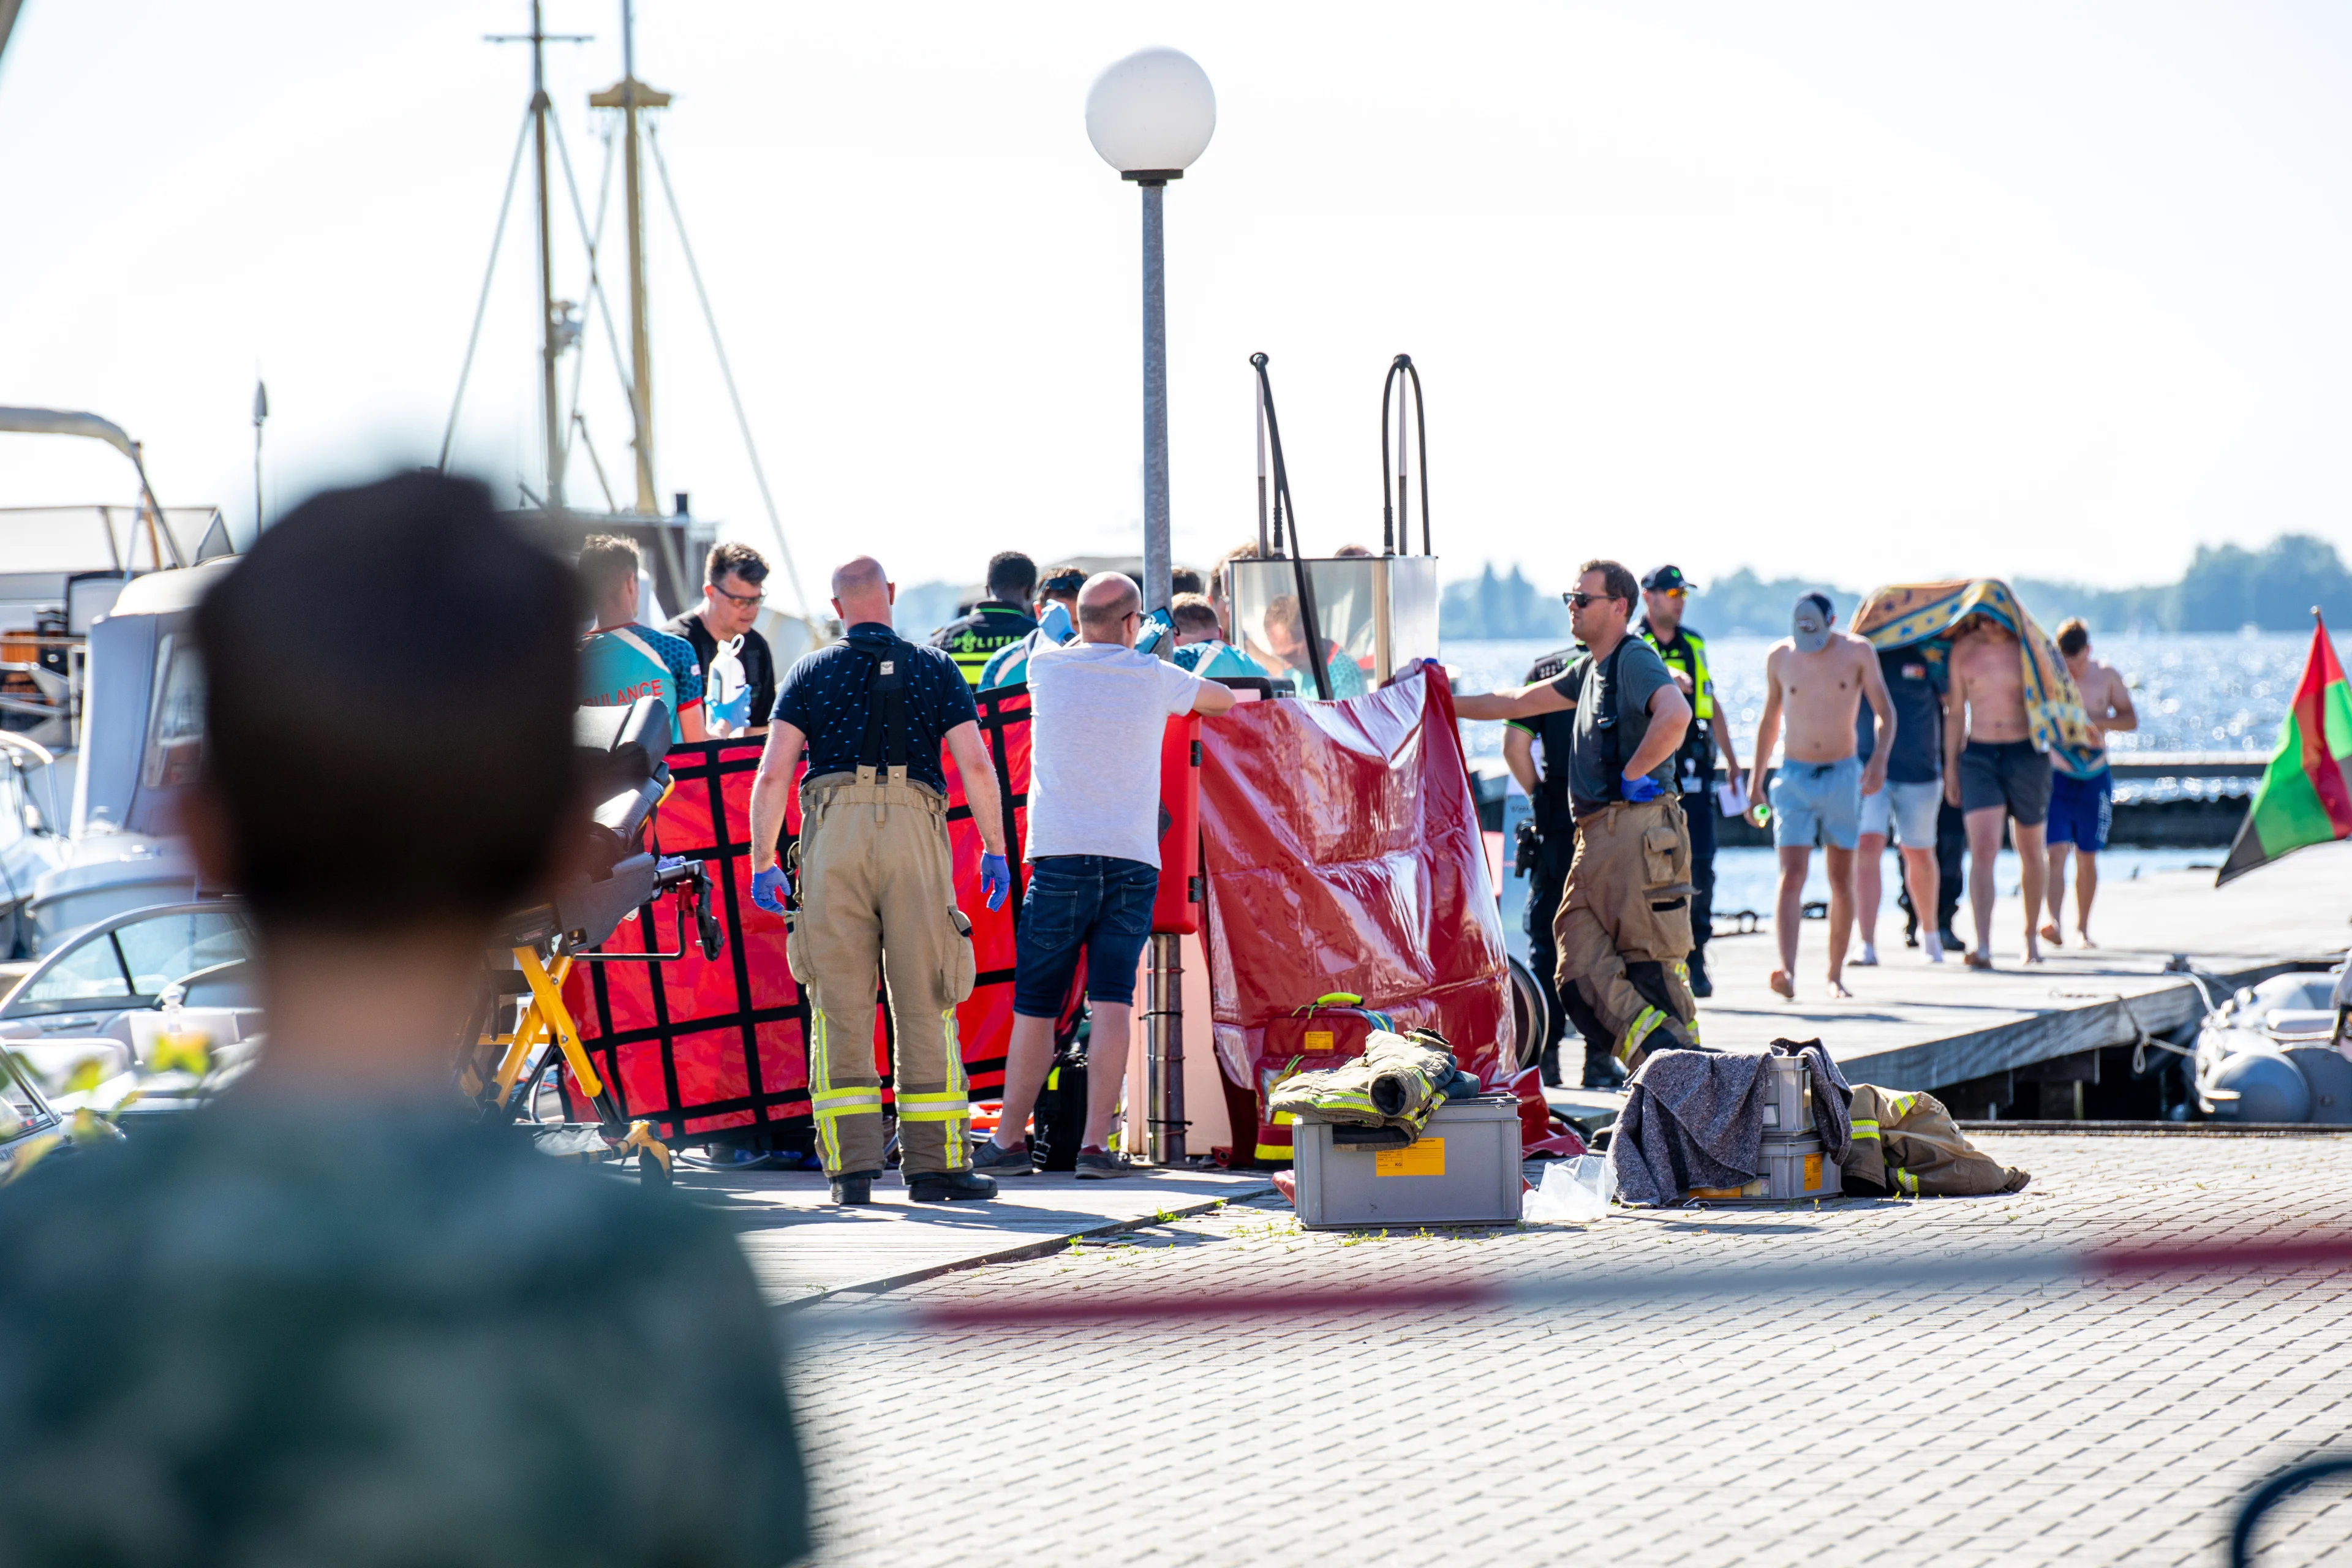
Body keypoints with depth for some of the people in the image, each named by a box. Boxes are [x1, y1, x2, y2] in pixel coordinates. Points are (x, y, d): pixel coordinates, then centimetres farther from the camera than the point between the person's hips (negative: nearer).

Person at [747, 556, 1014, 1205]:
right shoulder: (935, 667, 13)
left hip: (834, 831, 0)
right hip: (914, 832, 0)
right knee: (924, 1005, 3)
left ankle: (851, 1165, -3)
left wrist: (762, 861, 5)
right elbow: (975, 765, 3)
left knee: (840, 1004, 2)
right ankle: (933, 1164, 2)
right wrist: (994, 850, 8)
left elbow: (773, 774, 2)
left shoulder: (811, 671, 12)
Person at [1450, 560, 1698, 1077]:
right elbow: (1518, 703, 33)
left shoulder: (1635, 659, -8)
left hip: (1636, 834, -10)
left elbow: (1676, 715, -27)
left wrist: (1632, 775, -16)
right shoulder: (1590, 669, 22)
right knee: (1581, 976, 3)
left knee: (1652, 971, -9)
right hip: (1595, 837, 10)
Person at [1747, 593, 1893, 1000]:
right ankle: (1787, 972, -27)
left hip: (1842, 776, 0)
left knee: (1842, 880, 5)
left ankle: (1836, 975, 16)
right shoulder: (1779, 657, 1)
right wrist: (1756, 777, 15)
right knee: (1792, 875, -14)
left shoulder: (1857, 653, -4)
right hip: (1794, 777, 0)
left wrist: (1880, 757, -17)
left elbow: (1884, 711, 1)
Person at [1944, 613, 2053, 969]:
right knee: (1982, 850, -14)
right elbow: (1956, 711, 10)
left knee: (2031, 849, 13)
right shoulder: (1963, 649, 3)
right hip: (1978, 756, 0)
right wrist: (1950, 766, 10)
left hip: (2027, 754, 0)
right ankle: (1983, 946, -23)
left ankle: (2031, 935, 31)